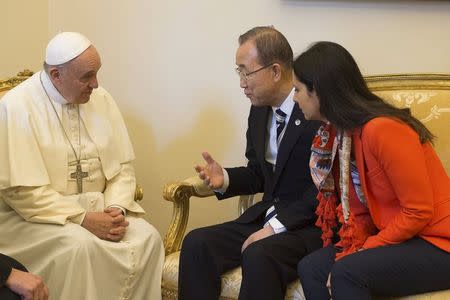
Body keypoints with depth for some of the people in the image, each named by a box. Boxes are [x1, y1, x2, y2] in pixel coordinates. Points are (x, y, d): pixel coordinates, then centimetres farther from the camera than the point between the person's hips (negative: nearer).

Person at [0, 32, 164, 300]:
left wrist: (117, 208, -13)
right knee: (80, 246, -32)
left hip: (97, 208, 5)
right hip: (39, 215, -5)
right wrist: (83, 219, -23)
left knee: (147, 238, -18)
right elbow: (23, 191, -18)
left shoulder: (101, 99, 3)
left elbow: (123, 165, 6)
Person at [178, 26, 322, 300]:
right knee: (196, 243, -14)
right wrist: (224, 179, -3)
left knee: (259, 256, -34)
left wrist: (276, 226, -22)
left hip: (313, 225, -7)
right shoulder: (259, 110, 9)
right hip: (268, 216, 7)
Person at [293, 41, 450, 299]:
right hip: (395, 237, 8)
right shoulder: (336, 133, 5)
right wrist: (349, 254, -11)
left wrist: (358, 254, -15)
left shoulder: (382, 130, -23)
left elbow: (419, 213, -19)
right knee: (311, 268, -7)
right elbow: (360, 209, 6)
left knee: (347, 273, -27)